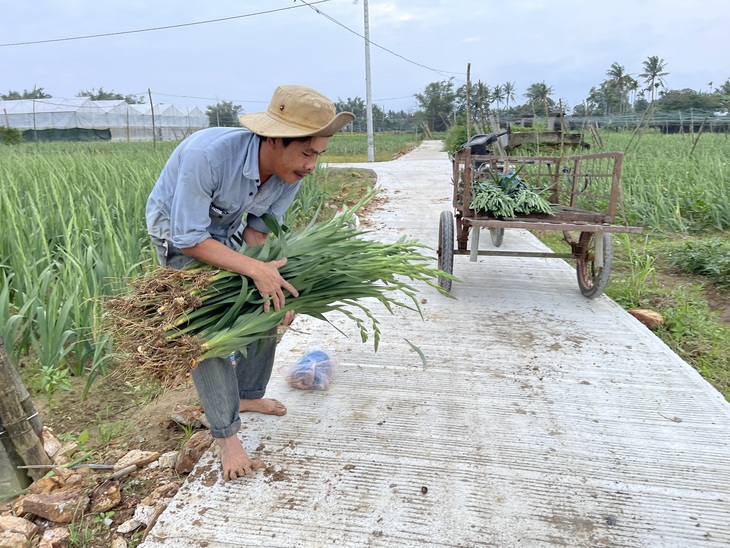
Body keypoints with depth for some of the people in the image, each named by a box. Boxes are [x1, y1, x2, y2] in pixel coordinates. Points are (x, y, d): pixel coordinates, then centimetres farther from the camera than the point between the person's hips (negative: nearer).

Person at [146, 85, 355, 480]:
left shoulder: (291, 173, -20)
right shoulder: (207, 154, -39)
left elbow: (257, 230, -9)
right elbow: (189, 239, -33)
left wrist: (273, 282, -24)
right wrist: (256, 270, -40)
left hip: (226, 226, 6)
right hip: (178, 228, -6)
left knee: (270, 309, 5)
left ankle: (248, 395, 28)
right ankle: (226, 434, 2)